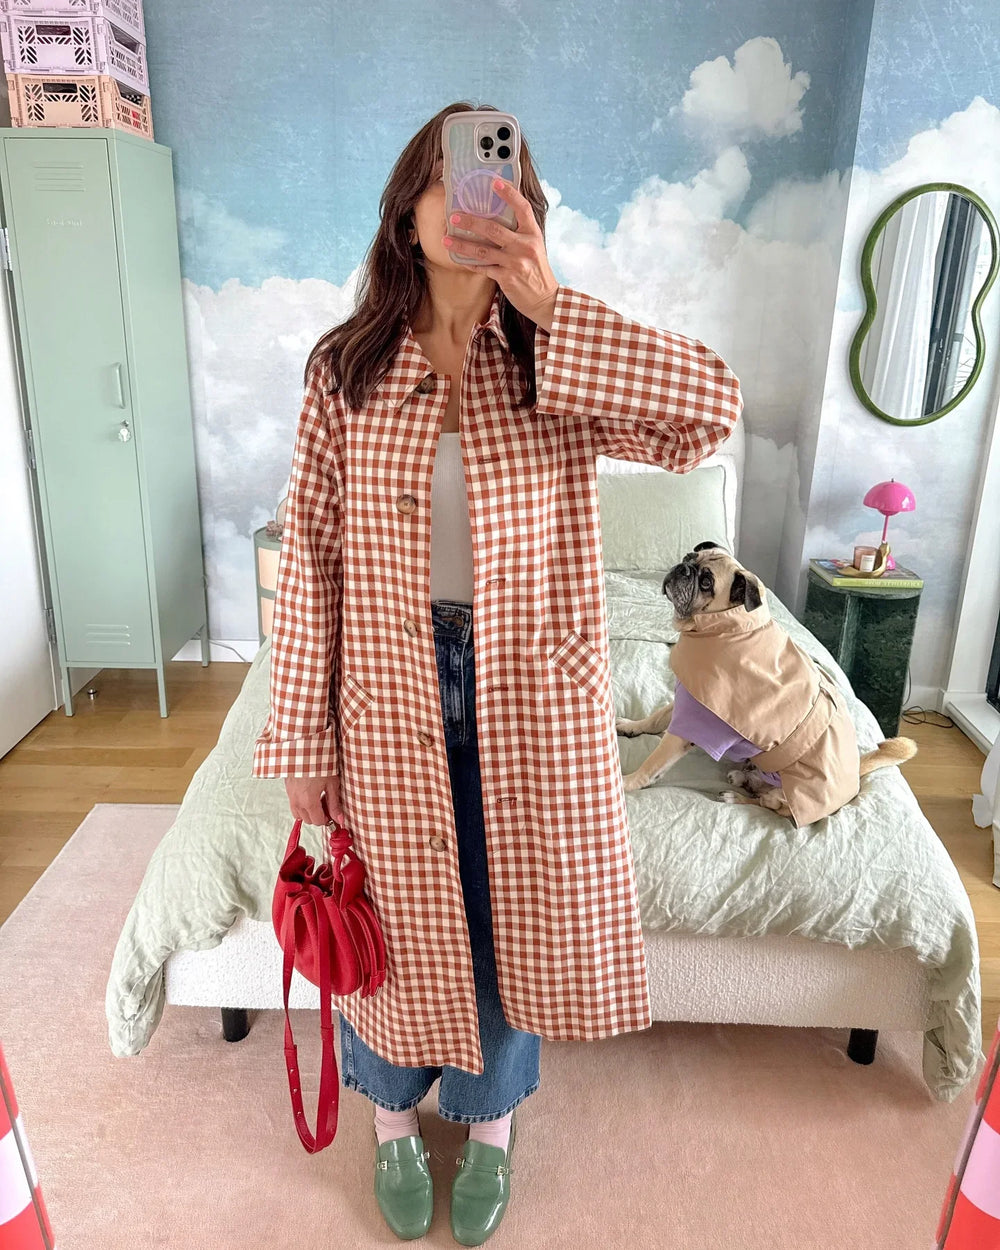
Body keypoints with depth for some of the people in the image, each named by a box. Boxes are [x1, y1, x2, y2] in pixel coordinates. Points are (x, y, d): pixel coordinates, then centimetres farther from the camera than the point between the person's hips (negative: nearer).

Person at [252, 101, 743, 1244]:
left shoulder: (560, 364, -4)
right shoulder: (344, 368, -4)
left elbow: (712, 410, -20)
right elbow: (311, 558, -4)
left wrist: (553, 307, -24)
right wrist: (302, 740, -3)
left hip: (527, 698, 0)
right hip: (391, 694, 0)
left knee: (511, 914, 16)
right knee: (395, 916, 18)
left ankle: (490, 1117, 47)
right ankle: (395, 1114, 49)